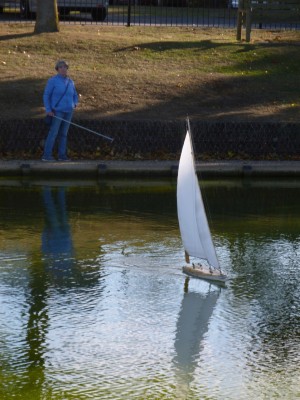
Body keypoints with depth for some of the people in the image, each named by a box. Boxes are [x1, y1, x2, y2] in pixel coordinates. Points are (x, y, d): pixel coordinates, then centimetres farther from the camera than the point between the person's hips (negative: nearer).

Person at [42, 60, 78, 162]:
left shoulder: (70, 82, 9)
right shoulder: (52, 81, -8)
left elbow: (75, 96, 20)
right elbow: (46, 95, -7)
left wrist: (74, 104, 1)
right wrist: (48, 110, -16)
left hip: (68, 111, 5)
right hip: (57, 111, -5)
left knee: (63, 133, 8)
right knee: (53, 133, -8)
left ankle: (62, 155, 12)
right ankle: (46, 155, -5)